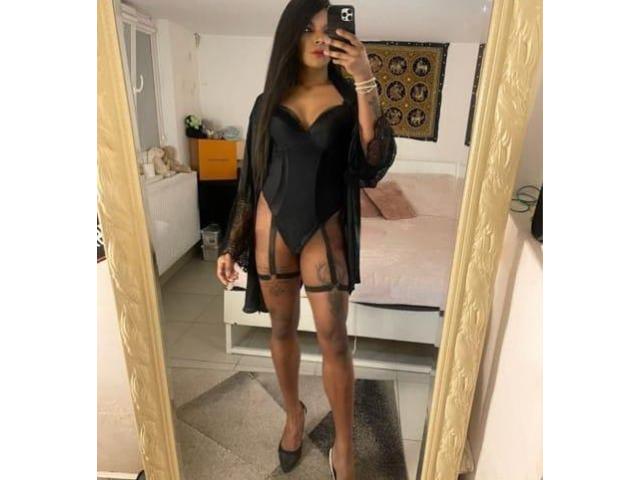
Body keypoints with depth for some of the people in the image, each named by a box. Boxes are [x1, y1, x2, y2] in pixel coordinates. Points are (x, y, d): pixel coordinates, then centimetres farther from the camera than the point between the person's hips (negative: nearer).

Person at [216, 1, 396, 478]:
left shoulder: (349, 96, 1)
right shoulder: (269, 101, 5)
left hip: (325, 232, -2)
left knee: (334, 340, 3)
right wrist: (231, 244, 3)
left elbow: (376, 162, -16)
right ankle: (294, 413, 41)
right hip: (273, 228, 2)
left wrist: (365, 82, -22)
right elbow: (250, 177, 6)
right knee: (282, 329, 15)